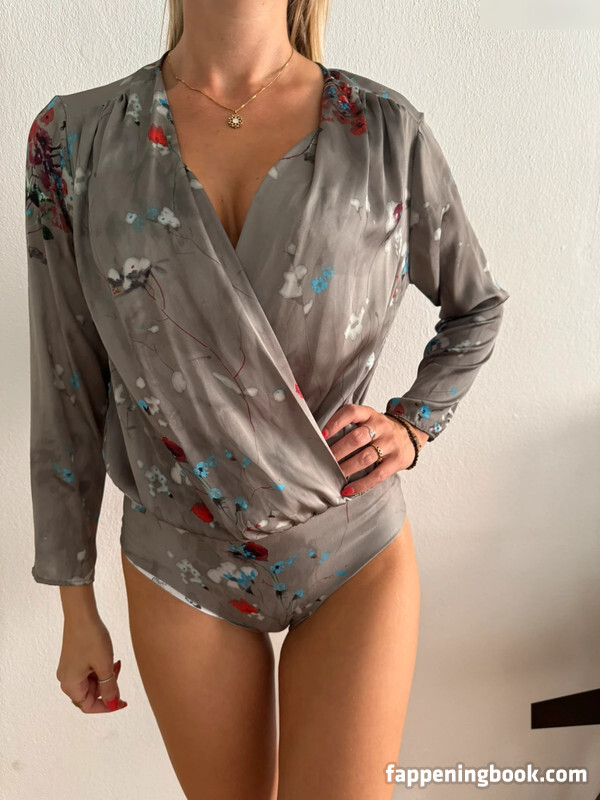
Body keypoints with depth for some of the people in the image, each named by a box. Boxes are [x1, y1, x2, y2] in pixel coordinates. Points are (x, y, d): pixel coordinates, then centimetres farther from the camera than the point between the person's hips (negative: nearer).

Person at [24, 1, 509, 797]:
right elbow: (68, 389, -3)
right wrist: (76, 609, 3)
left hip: (355, 555, 0)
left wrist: (413, 424, -7)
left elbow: (477, 304, 9)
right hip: (181, 569, 1)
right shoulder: (73, 139, -8)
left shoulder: (385, 131, -9)